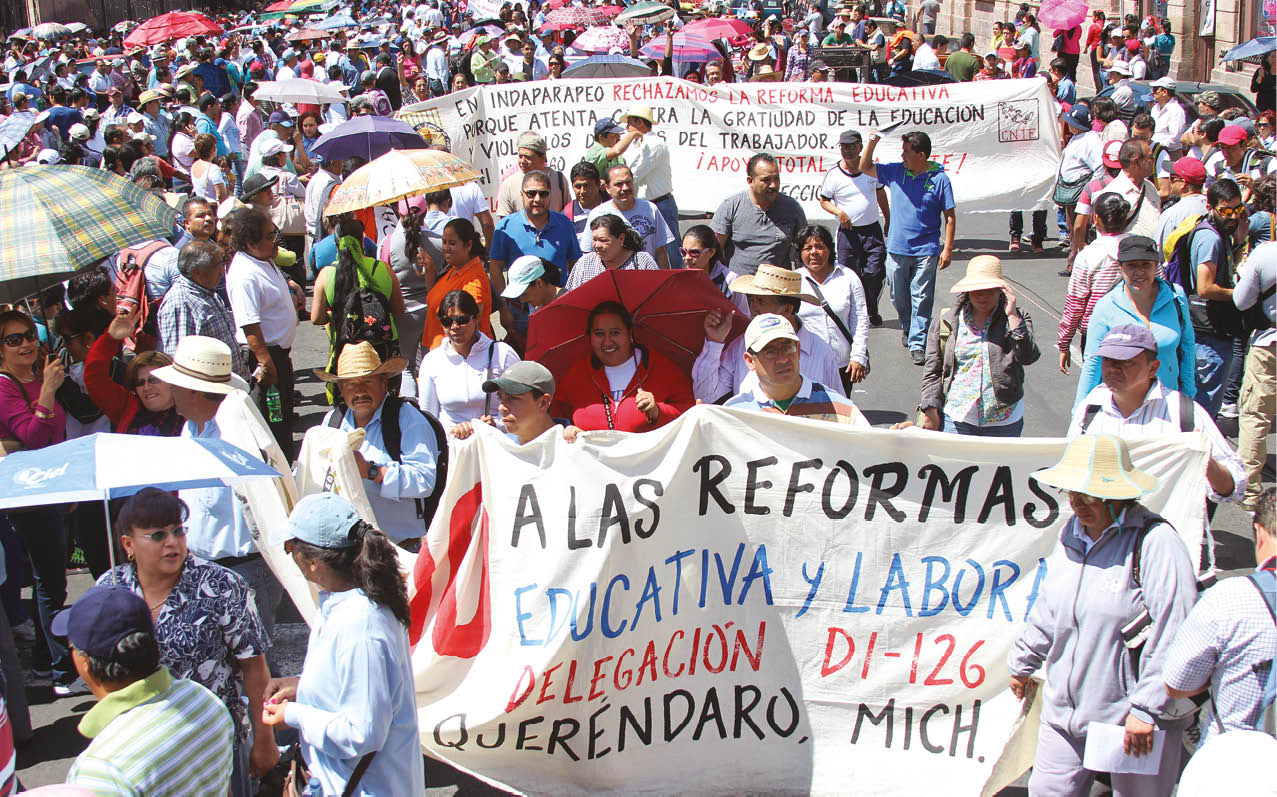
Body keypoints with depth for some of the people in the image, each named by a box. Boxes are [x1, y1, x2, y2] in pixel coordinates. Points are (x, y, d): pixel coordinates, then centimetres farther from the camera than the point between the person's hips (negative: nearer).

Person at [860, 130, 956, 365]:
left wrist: (947, 249, -8)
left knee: (921, 299, -4)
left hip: (926, 251, -4)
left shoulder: (939, 179, -7)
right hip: (897, 249, 4)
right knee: (898, 296, 14)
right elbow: (865, 168, 13)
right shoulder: (895, 172, 3)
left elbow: (949, 217, -4)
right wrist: (872, 142, -2)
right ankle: (907, 327, 39)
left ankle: (917, 343, 0)